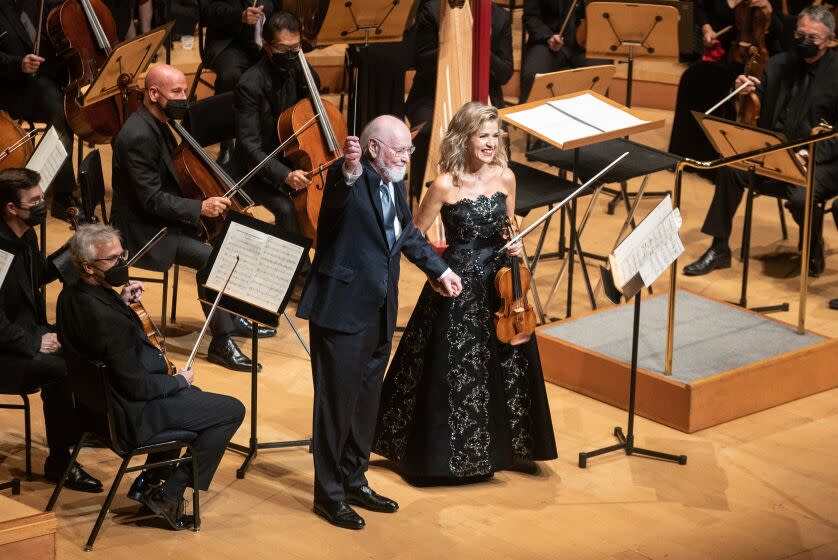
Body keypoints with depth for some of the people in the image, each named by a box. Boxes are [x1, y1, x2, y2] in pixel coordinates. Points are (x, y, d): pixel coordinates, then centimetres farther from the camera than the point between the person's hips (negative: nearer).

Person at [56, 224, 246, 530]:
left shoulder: (70, 296, -5)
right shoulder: (107, 319, -34)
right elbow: (138, 386, -27)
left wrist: (122, 303, 1)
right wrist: (179, 381, -9)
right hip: (132, 416, -10)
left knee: (193, 397, 33)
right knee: (232, 410, -3)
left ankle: (147, 483, 31)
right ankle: (170, 494, 4)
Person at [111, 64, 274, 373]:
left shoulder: (155, 124, 6)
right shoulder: (138, 136, -25)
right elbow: (152, 200, -26)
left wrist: (209, 198, 4)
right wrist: (200, 208, -27)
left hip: (159, 217, 10)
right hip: (143, 230, -10)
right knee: (210, 257, -25)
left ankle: (232, 319, 19)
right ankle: (221, 343, -14)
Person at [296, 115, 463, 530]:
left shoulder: (394, 185, 10)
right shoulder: (349, 180, -16)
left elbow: (408, 234, 27)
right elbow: (337, 196, -41)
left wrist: (439, 269, 33)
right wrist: (349, 171, -62)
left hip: (379, 315, 8)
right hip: (342, 311, -8)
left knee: (365, 401, 17)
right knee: (337, 402, 0)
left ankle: (354, 482, 31)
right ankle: (329, 494, 11)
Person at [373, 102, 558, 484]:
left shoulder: (505, 178, 0)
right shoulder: (445, 186, -14)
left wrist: (514, 244, -3)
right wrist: (440, 264, -16)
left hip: (499, 283, 5)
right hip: (458, 285, -5)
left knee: (508, 365, 12)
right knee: (454, 370, 2)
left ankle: (507, 448, 28)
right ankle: (447, 452, 17)